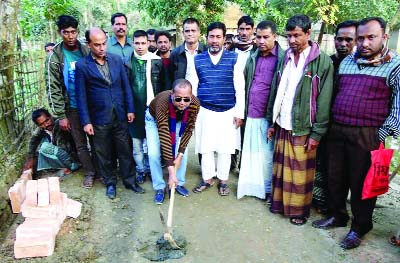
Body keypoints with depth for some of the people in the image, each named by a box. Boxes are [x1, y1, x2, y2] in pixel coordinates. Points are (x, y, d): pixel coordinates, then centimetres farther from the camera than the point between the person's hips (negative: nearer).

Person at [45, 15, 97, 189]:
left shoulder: (86, 51, 0)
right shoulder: (54, 57, -6)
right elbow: (53, 89, -7)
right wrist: (61, 116, -10)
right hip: (73, 108, -1)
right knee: (81, 143, 10)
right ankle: (90, 173, 26)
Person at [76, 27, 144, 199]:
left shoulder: (116, 59, 3)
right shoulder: (82, 66, -6)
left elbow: (126, 86, 6)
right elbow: (81, 96, -6)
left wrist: (130, 109, 3)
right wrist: (86, 122, -8)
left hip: (120, 116, 2)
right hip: (99, 119, -2)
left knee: (125, 151, 11)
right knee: (104, 154, 12)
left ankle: (130, 181, 28)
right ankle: (110, 183, 30)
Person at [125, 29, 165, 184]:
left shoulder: (157, 61, -2)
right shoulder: (127, 62, -1)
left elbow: (162, 85, 1)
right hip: (134, 109, 1)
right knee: (136, 142, 10)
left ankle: (150, 167, 27)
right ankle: (141, 170, 26)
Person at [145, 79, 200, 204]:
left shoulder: (195, 104, -34)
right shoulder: (162, 102, -44)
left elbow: (188, 129, -20)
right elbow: (164, 135, -45)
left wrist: (180, 155, -25)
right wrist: (171, 171, -46)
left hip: (177, 121, 3)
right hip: (154, 119, -2)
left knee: (183, 151, -7)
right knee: (154, 153, -13)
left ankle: (179, 183, 14)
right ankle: (159, 187, 6)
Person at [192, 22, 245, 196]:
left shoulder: (233, 58, -2)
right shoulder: (197, 60, 3)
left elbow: (240, 87, -1)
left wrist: (239, 112, -3)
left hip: (227, 112, -1)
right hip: (205, 111, 1)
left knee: (225, 148, 8)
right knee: (205, 148, 8)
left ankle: (223, 180, 24)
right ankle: (207, 179, 25)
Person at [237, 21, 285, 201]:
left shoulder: (283, 58, -7)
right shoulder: (253, 58, 12)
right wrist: (244, 110, 10)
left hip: (268, 116, -5)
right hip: (251, 115, 5)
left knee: (266, 154, 6)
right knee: (250, 152, 12)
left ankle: (268, 189, 22)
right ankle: (251, 184, 27)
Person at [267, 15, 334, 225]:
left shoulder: (322, 61, -8)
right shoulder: (285, 58, 7)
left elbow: (324, 100, -9)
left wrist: (317, 133, -11)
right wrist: (271, 121, 10)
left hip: (304, 128, -4)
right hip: (282, 126, 4)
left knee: (301, 172, 7)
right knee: (281, 168, 13)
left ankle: (300, 210, 25)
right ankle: (280, 202, 31)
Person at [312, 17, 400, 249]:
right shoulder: (346, 62, 12)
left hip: (366, 135, -5)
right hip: (337, 130, 5)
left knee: (361, 183, 5)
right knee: (335, 178, 14)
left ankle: (359, 228, 24)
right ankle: (337, 215, 34)